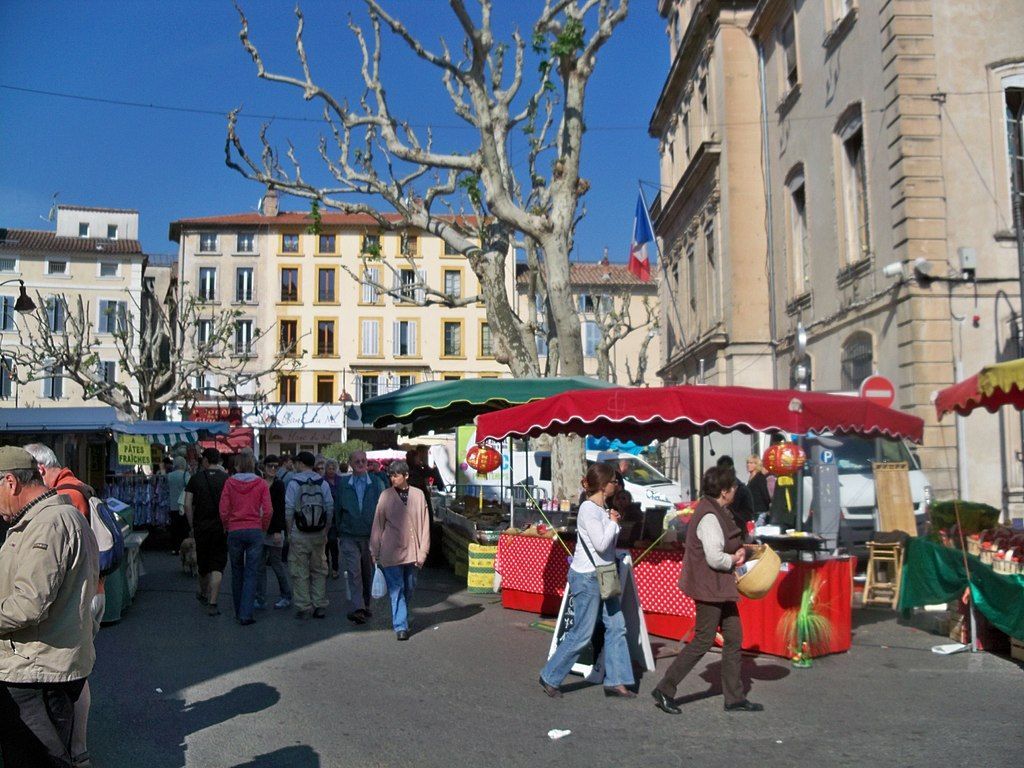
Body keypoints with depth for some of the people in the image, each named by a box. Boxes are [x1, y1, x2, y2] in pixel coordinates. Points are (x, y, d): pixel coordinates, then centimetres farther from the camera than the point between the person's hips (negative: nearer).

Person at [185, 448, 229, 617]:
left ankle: (203, 594, 40)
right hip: (221, 527, -2)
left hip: (201, 525, 2)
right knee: (217, 565, -1)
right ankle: (212, 604, -9)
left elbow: (187, 505, -1)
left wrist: (192, 526, 7)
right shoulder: (226, 478, -3)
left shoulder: (196, 478, 0)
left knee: (203, 563, 18)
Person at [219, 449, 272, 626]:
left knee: (237, 572, 16)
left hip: (235, 531, 1)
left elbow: (223, 510, -4)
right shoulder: (261, 483, -3)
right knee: (251, 574, 3)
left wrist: (227, 527, 12)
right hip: (255, 531, -1)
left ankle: (239, 611, 25)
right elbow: (268, 511, -7)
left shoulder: (230, 482, -3)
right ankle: (246, 614, -3)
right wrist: (263, 529, 9)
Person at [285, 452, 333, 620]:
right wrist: (325, 532, 10)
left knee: (300, 572, 4)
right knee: (319, 571, 12)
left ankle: (304, 607, 5)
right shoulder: (323, 483, 2)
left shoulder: (294, 483, -6)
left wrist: (289, 532, 3)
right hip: (318, 535, 3)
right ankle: (320, 606, 12)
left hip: (299, 535, -3)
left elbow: (288, 510, -7)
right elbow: (330, 509, 2)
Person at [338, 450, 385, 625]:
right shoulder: (343, 484, 3)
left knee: (368, 573, 11)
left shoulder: (376, 483, 2)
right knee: (354, 572, -12)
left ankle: (365, 605, 26)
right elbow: (337, 509, 10)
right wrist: (337, 531, 7)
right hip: (349, 536, -1)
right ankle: (357, 608, -18)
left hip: (371, 536, 1)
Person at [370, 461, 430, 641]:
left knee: (409, 589, 14)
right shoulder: (386, 496, -3)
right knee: (397, 590, -3)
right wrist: (375, 552, 3)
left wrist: (422, 551, -2)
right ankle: (400, 626, 1)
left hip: (411, 552, 2)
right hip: (391, 552, -2)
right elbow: (378, 525, 2)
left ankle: (402, 619, 35)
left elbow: (424, 525, 2)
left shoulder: (418, 495, 0)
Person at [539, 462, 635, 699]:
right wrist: (613, 522, -12)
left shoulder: (602, 508, 10)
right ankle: (550, 678, 13)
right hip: (586, 577, -9)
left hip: (602, 577, 9)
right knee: (582, 634, -2)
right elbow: (601, 544, -25)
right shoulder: (588, 509, -18)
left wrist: (615, 521, 1)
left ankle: (615, 681, 17)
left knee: (616, 626, 9)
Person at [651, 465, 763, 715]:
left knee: (734, 637, 12)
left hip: (719, 587, 10)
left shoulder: (718, 512, 11)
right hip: (709, 587, -10)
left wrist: (737, 552, 4)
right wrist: (734, 560, -8)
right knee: (703, 641, -3)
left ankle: (734, 697, 22)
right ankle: (664, 690, 7)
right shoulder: (709, 517, -22)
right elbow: (714, 558, -27)